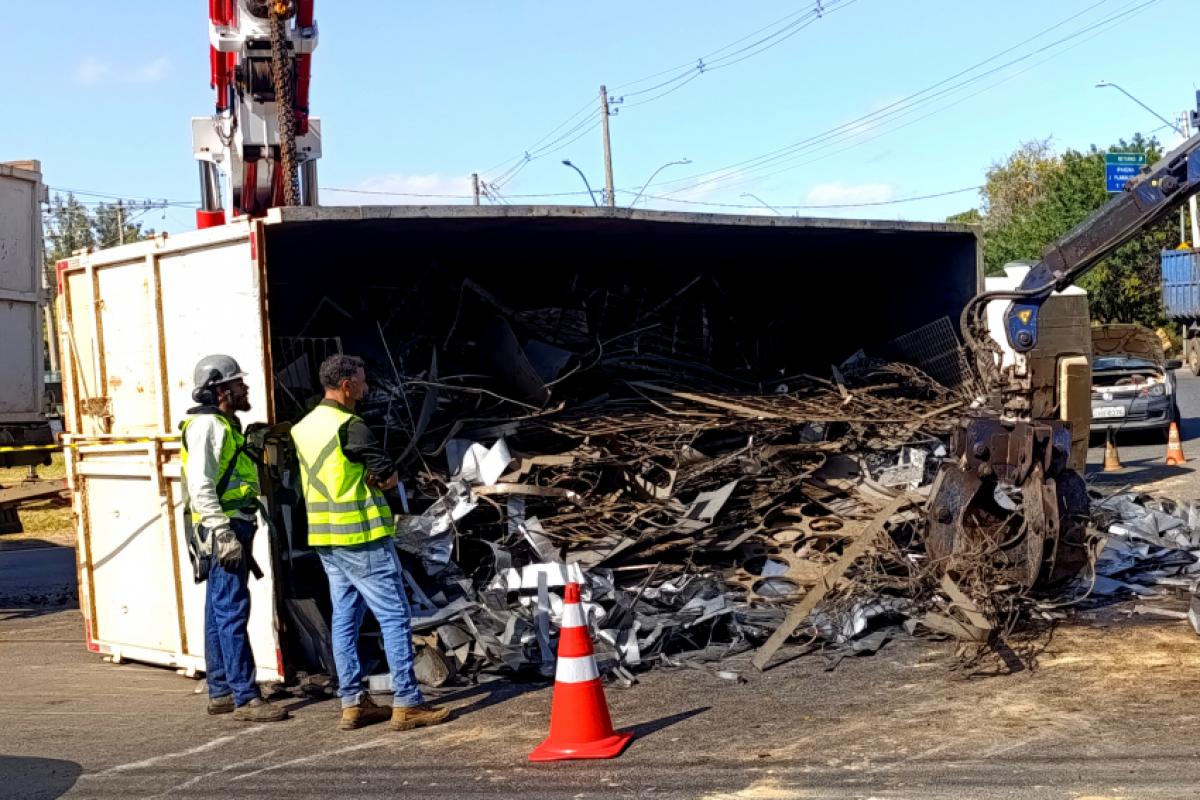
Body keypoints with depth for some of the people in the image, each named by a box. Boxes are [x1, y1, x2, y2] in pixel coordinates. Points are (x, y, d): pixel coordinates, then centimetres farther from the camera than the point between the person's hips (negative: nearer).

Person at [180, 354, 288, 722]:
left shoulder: (225, 424, 20)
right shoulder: (207, 425, -12)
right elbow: (200, 486, -19)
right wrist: (221, 531, -24)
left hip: (233, 529, 11)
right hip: (222, 530, -11)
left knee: (219, 613, 13)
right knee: (233, 613, -10)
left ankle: (220, 692, 19)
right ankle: (246, 698, -11)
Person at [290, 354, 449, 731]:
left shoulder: (304, 427, 11)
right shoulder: (349, 426, -16)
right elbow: (389, 477, -13)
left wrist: (354, 482, 5)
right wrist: (371, 480, 4)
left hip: (324, 537, 9)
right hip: (361, 537, -9)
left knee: (344, 619, 11)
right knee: (395, 618, -4)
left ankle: (352, 703, 14)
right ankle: (407, 703, -5)